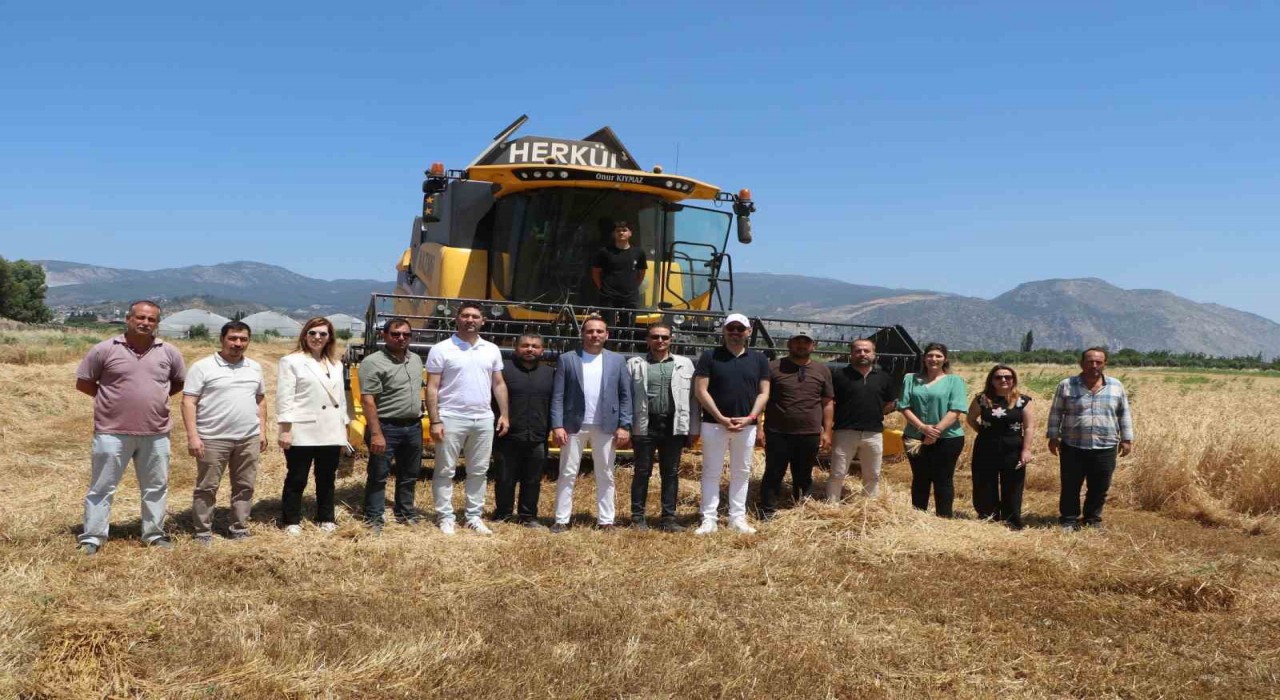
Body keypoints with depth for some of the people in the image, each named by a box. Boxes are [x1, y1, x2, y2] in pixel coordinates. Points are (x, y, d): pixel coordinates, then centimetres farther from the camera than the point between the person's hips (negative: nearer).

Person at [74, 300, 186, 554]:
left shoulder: (169, 352, 1)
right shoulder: (104, 350, -5)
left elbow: (181, 381, 16)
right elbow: (83, 383, 3)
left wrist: (156, 397, 6)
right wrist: (112, 398, 0)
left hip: (156, 433, 3)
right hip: (112, 432, -2)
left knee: (156, 487, 12)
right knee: (101, 487, 6)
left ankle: (155, 534, 25)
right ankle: (92, 537, 16)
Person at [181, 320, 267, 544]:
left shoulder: (254, 368, 12)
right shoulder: (202, 367, -5)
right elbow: (189, 402, -7)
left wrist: (262, 430, 11)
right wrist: (193, 436, -14)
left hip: (249, 439, 4)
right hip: (213, 439, -4)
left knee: (244, 487, 10)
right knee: (206, 487, 4)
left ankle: (240, 530, 21)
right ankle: (203, 532, 14)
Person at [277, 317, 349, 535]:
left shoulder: (335, 365, 16)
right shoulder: (291, 361, -2)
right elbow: (284, 398, -8)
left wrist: (343, 427, 13)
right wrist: (285, 429, -14)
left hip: (330, 433, 5)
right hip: (302, 433, -5)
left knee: (327, 479, 12)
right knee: (296, 480, 3)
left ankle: (326, 519, 22)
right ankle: (291, 521, 13)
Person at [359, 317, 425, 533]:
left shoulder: (416, 360, 11)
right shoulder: (373, 362, -12)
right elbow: (367, 400, -16)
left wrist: (419, 421, 16)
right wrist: (376, 433, -21)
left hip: (413, 427, 7)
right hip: (387, 427, -7)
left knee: (409, 474, 16)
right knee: (378, 475, 1)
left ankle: (405, 512, 30)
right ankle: (374, 519, 10)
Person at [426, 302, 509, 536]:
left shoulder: (492, 350, 9)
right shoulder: (441, 350, -4)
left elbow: (499, 384, 14)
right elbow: (432, 388, -5)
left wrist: (504, 414, 6)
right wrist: (435, 421, -12)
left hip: (484, 419, 4)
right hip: (451, 418, -4)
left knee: (479, 471, 10)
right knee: (445, 471, 3)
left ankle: (474, 517, 21)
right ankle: (446, 518, 12)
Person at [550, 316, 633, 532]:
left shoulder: (617, 360, 6)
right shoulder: (567, 359, 2)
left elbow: (625, 396, 5)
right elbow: (558, 396, -1)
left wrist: (624, 426, -3)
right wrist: (557, 425, -10)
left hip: (606, 426, 1)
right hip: (574, 425, -1)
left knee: (605, 476, 7)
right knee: (567, 474, 3)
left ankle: (605, 520, 15)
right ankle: (561, 520, 10)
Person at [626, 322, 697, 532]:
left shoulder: (684, 364, 9)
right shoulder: (635, 364, 5)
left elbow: (691, 398, 8)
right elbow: (626, 396, 2)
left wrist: (692, 429, 4)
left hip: (673, 426, 2)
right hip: (645, 426, -2)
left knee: (671, 473, 7)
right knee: (642, 472, 5)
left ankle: (668, 518, 14)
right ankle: (638, 517, 13)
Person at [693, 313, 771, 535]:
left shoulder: (759, 359, 7)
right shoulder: (709, 356, -1)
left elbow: (763, 393, 6)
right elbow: (700, 390, -6)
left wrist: (750, 418, -10)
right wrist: (721, 418, -13)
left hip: (746, 426, 2)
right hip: (714, 424, -2)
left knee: (741, 473, 9)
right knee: (711, 472, 2)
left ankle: (737, 518, 17)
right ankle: (708, 520, 6)